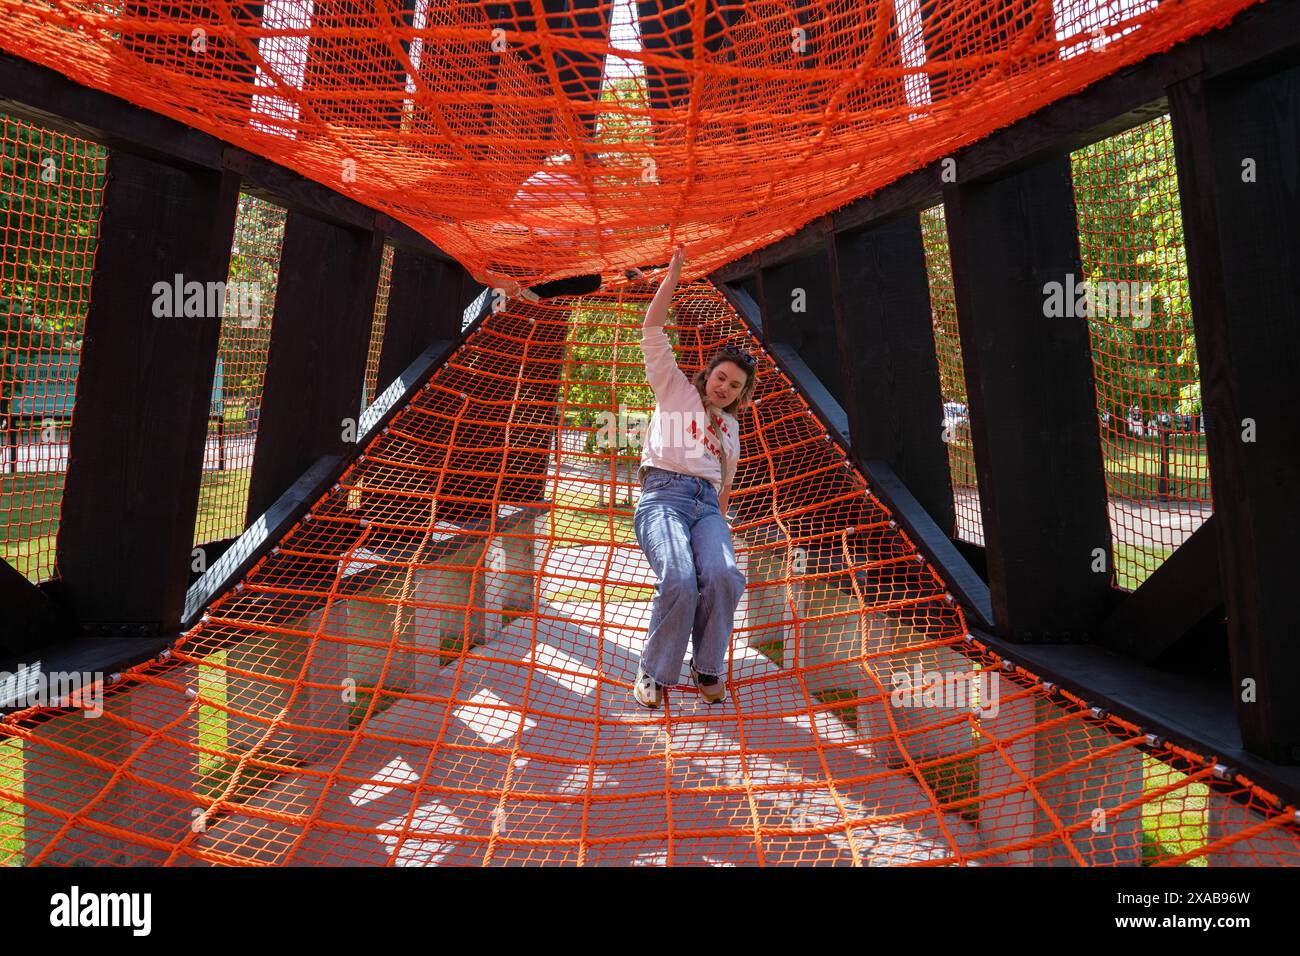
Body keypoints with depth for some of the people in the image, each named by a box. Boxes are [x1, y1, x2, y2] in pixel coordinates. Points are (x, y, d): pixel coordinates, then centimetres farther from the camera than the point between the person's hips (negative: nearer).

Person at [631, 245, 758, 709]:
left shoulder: (730, 427, 29)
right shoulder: (675, 388, 18)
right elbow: (652, 329, 11)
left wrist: (720, 526, 20)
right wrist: (674, 273, 10)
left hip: (708, 505, 4)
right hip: (664, 496, -4)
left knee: (724, 576, -30)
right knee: (679, 579, -32)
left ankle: (709, 668, -9)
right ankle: (655, 672, -12)